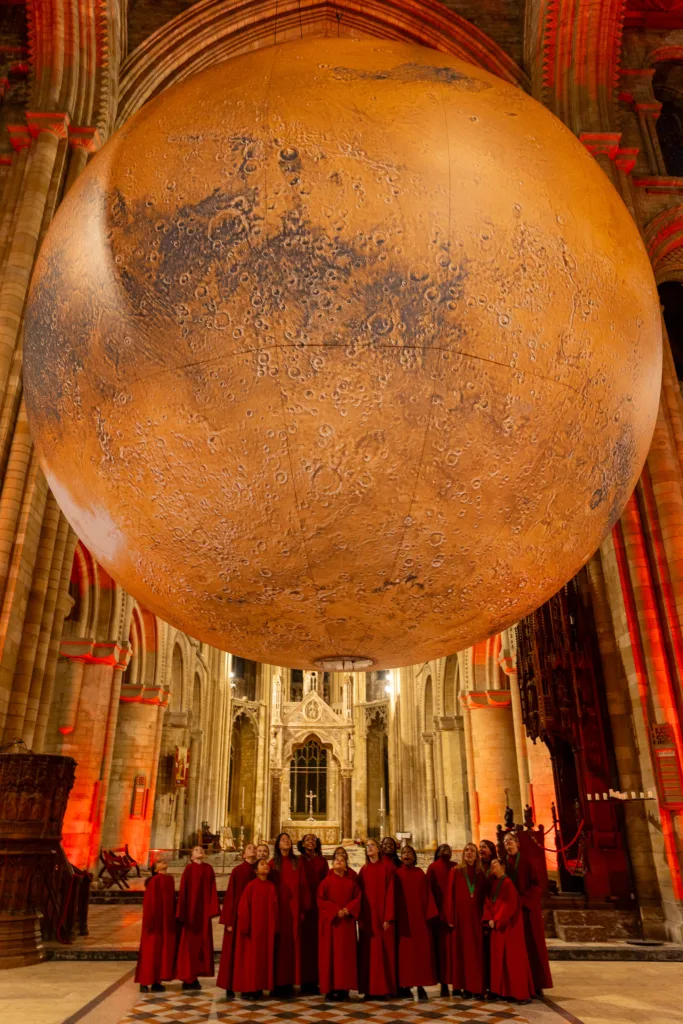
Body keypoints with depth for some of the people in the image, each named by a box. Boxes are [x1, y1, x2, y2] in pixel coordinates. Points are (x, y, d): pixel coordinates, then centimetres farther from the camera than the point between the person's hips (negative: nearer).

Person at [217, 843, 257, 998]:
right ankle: (230, 987, 9)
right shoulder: (237, 870, -3)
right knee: (233, 949, 0)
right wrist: (228, 920, -9)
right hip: (238, 913, -3)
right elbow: (230, 895, -5)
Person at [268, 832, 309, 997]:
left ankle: (288, 983, 10)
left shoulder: (297, 862, 7)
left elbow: (303, 886, 6)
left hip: (293, 907, 2)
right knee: (279, 943, 1)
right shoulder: (273, 863, 4)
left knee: (292, 943, 3)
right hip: (278, 907, -1)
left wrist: (303, 908, 1)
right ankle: (278, 983, 8)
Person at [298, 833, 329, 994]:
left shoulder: (322, 861, 10)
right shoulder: (298, 861, 5)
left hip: (318, 905, 1)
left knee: (316, 941, 0)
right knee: (304, 941, -1)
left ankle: (314, 981, 7)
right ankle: (305, 982, 5)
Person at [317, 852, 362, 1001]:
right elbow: (321, 900, -6)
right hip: (330, 922, -2)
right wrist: (335, 911, -16)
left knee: (346, 954, 0)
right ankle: (331, 988, 1)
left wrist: (348, 909, -14)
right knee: (330, 953, -3)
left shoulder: (352, 882, 9)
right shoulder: (326, 882, 3)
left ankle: (343, 988, 6)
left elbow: (358, 898, 3)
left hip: (347, 922, 2)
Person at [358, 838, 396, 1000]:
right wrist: (360, 917, 0)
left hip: (382, 915, -4)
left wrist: (388, 917, -15)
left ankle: (384, 988, 7)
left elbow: (390, 893, -9)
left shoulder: (387, 866, -3)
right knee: (369, 953, 5)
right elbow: (360, 894, 9)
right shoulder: (363, 870, 11)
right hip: (367, 916, 4)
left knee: (383, 952, -1)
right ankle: (370, 988, 11)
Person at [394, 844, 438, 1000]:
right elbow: (394, 896, 0)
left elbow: (427, 895, 5)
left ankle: (420, 985, 3)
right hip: (403, 918, -1)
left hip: (419, 917, 1)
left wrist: (429, 914, -5)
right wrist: (393, 917, -8)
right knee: (405, 951, 1)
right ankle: (405, 985, 7)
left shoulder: (420, 873, 8)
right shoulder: (397, 874, 3)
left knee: (421, 950, -1)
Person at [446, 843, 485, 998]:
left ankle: (477, 986, 7)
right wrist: (450, 917, -9)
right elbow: (450, 895, -3)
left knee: (477, 950, 1)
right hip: (460, 915, -2)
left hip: (475, 916, 3)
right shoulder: (456, 872, 1)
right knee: (462, 950, 0)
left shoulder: (480, 874, 10)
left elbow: (484, 896, 10)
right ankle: (465, 986, 6)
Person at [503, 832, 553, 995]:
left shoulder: (527, 862, -1)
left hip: (528, 908, -2)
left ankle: (536, 984, 4)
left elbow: (536, 885, -6)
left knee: (532, 945, -2)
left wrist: (522, 898, -16)